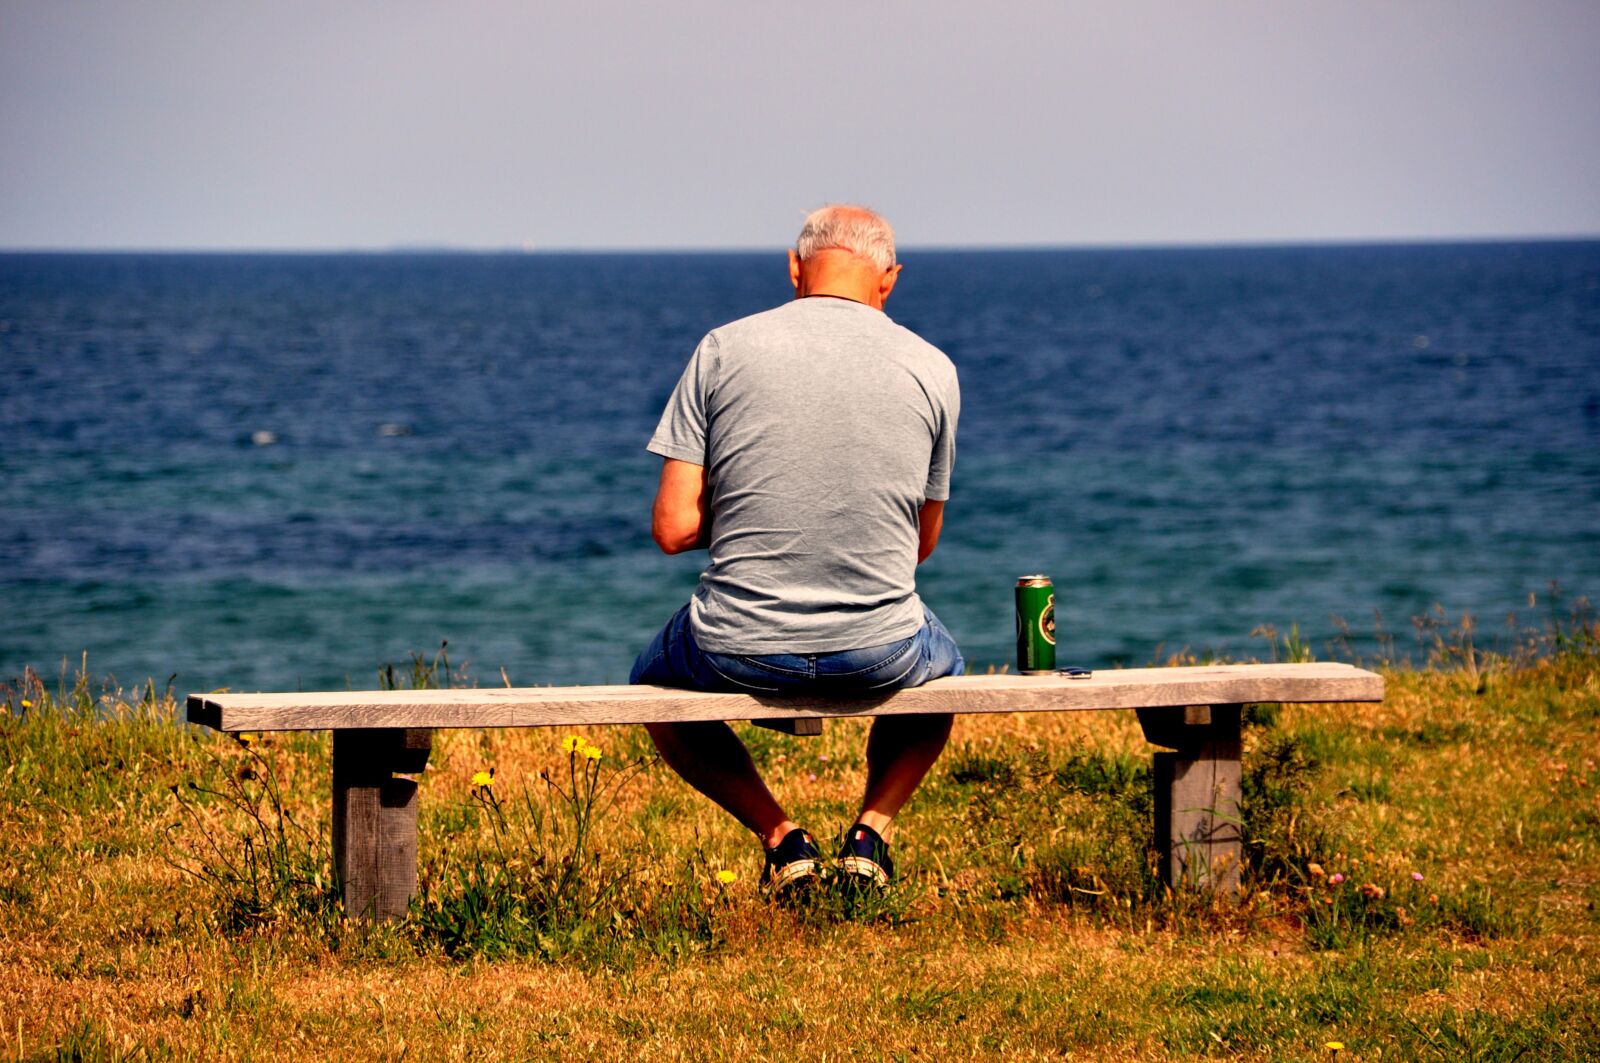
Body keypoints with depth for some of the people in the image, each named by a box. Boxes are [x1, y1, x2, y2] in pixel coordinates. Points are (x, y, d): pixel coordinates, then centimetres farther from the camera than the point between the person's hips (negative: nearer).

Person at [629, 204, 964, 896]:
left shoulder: (724, 350, -3)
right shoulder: (932, 369, 1)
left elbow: (674, 529, -6)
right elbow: (923, 541, 11)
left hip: (741, 653, -1)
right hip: (881, 654, 2)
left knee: (653, 688, 33)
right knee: (943, 669, 38)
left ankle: (779, 836, 13)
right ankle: (872, 828, 16)